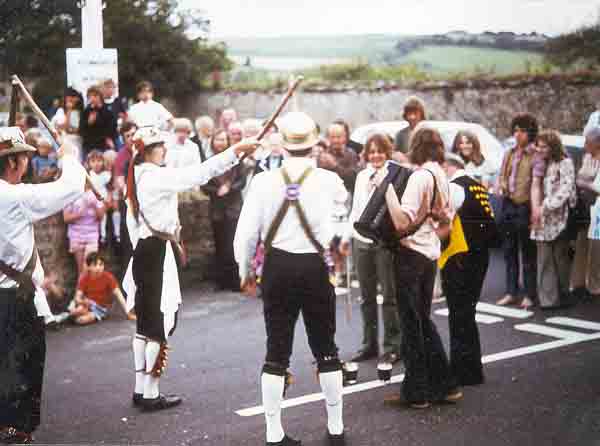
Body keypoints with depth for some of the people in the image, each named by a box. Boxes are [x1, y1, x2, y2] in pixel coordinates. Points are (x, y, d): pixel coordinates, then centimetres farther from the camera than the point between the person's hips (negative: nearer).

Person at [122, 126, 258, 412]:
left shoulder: (137, 177, 12)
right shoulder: (156, 176, -16)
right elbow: (198, 174, -23)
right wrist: (236, 150, -22)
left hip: (143, 250, 10)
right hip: (158, 252, -10)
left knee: (145, 323, 14)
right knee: (159, 325, -3)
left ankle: (141, 389, 20)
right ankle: (151, 394, 1)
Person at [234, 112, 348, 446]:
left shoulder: (264, 181, -8)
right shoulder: (328, 180, -7)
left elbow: (246, 233, -7)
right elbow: (343, 197, 19)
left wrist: (245, 272, 10)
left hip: (278, 268, 0)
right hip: (316, 269, 0)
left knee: (277, 352, 8)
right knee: (326, 350, 13)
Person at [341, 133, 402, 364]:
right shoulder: (361, 176, 12)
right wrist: (347, 236, 15)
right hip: (362, 241, 6)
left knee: (389, 295, 1)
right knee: (367, 297, 12)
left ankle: (392, 346, 10)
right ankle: (369, 344, 22)